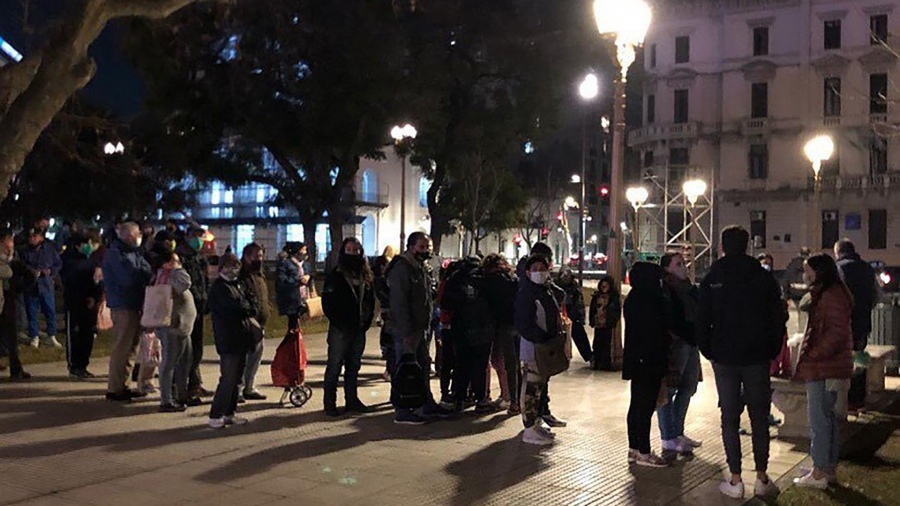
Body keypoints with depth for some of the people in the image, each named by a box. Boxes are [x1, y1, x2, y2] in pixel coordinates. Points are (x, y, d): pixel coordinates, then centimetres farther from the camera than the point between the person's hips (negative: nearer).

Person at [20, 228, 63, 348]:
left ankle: (51, 337, 15)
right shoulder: (26, 252, 2)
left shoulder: (50, 249, 1)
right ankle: (34, 337, 18)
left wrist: (50, 271, -12)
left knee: (51, 311, 3)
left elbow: (58, 264, 6)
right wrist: (30, 272, -13)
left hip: (47, 285, 0)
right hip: (31, 286, 1)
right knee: (32, 313, 6)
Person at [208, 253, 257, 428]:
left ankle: (229, 413, 20)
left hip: (241, 339, 9)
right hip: (228, 340, -9)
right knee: (228, 378, -9)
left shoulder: (238, 285, 18)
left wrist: (245, 310, -6)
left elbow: (249, 305, 16)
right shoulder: (219, 287, -9)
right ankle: (215, 416, -2)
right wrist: (249, 311, -3)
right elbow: (234, 307, -20)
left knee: (236, 378, 12)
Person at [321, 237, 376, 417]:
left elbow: (371, 300, 15)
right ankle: (330, 403, 5)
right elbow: (327, 302, -7)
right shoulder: (335, 275, -4)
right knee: (334, 366, 0)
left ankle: (352, 400, 22)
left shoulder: (366, 276, 11)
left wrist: (367, 320, 4)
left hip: (359, 328, 5)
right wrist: (337, 322, -12)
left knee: (354, 366, 13)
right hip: (340, 329, -5)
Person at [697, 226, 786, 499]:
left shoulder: (712, 280, -3)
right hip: (756, 358, 0)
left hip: (724, 359, 0)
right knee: (759, 418, 9)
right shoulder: (764, 278, -2)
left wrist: (709, 352, 9)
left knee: (730, 418, 5)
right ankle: (762, 479, 11)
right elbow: (778, 319, -1)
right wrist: (772, 352, 9)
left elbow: (702, 322, -2)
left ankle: (735, 480, 6)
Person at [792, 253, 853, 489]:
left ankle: (819, 473, 2)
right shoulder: (828, 293, 17)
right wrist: (812, 354, 15)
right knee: (827, 418, 15)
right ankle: (829, 468, 24)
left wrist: (815, 354, -18)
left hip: (823, 369, -11)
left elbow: (836, 332, -24)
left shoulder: (832, 295, -17)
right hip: (828, 367, 11)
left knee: (819, 419, -4)